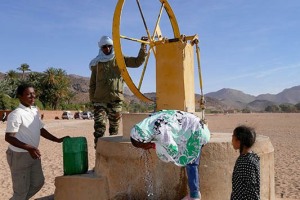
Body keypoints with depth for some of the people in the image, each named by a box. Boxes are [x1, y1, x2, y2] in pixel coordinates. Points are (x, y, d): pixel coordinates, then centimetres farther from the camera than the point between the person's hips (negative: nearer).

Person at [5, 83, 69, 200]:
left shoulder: (35, 111, 6)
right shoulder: (16, 114, -19)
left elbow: (41, 130, 15)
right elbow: (8, 137, -24)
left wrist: (58, 140, 7)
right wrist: (28, 147, -35)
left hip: (33, 154, 8)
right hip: (19, 155, -8)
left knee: (38, 182, 20)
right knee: (21, 189, 4)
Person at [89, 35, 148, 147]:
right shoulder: (96, 63, 13)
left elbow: (138, 62, 4)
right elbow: (92, 83, 14)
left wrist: (143, 46, -4)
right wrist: (92, 99, 7)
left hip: (116, 99, 0)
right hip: (99, 100, 0)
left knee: (114, 128, 6)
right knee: (99, 126, -11)